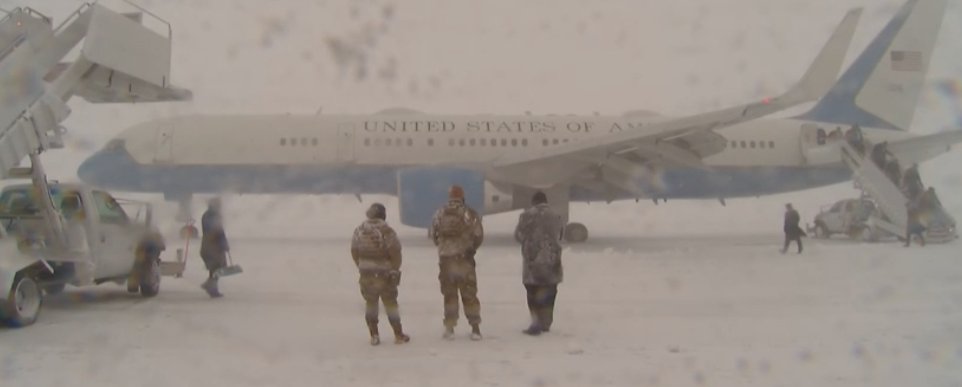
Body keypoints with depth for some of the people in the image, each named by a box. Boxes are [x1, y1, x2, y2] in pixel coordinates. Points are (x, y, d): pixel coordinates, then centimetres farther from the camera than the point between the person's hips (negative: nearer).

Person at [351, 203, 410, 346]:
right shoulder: (387, 231, -15)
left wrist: (361, 266, 14)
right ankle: (399, 335, 15)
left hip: (366, 273, 3)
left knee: (370, 303, 13)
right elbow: (395, 252, -17)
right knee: (390, 303, 8)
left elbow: (354, 251, 4)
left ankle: (374, 336, 14)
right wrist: (395, 269, -1)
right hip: (384, 273, -3)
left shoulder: (359, 230, 0)